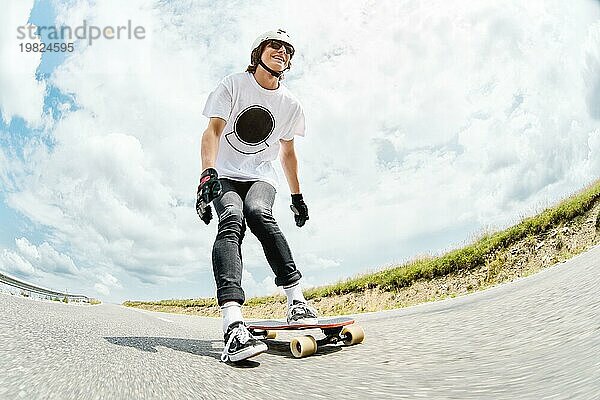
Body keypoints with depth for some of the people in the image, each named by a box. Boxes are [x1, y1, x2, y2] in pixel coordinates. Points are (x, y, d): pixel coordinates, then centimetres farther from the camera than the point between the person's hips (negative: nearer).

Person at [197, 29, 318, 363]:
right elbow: (213, 130, -16)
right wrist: (208, 172, -33)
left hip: (261, 177, 2)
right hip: (225, 175, -2)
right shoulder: (233, 85, -2)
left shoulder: (290, 104, 8)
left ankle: (297, 300, -34)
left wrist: (297, 196, 18)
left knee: (258, 213, -34)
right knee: (231, 220, -33)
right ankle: (234, 325, -51)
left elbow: (288, 153, 18)